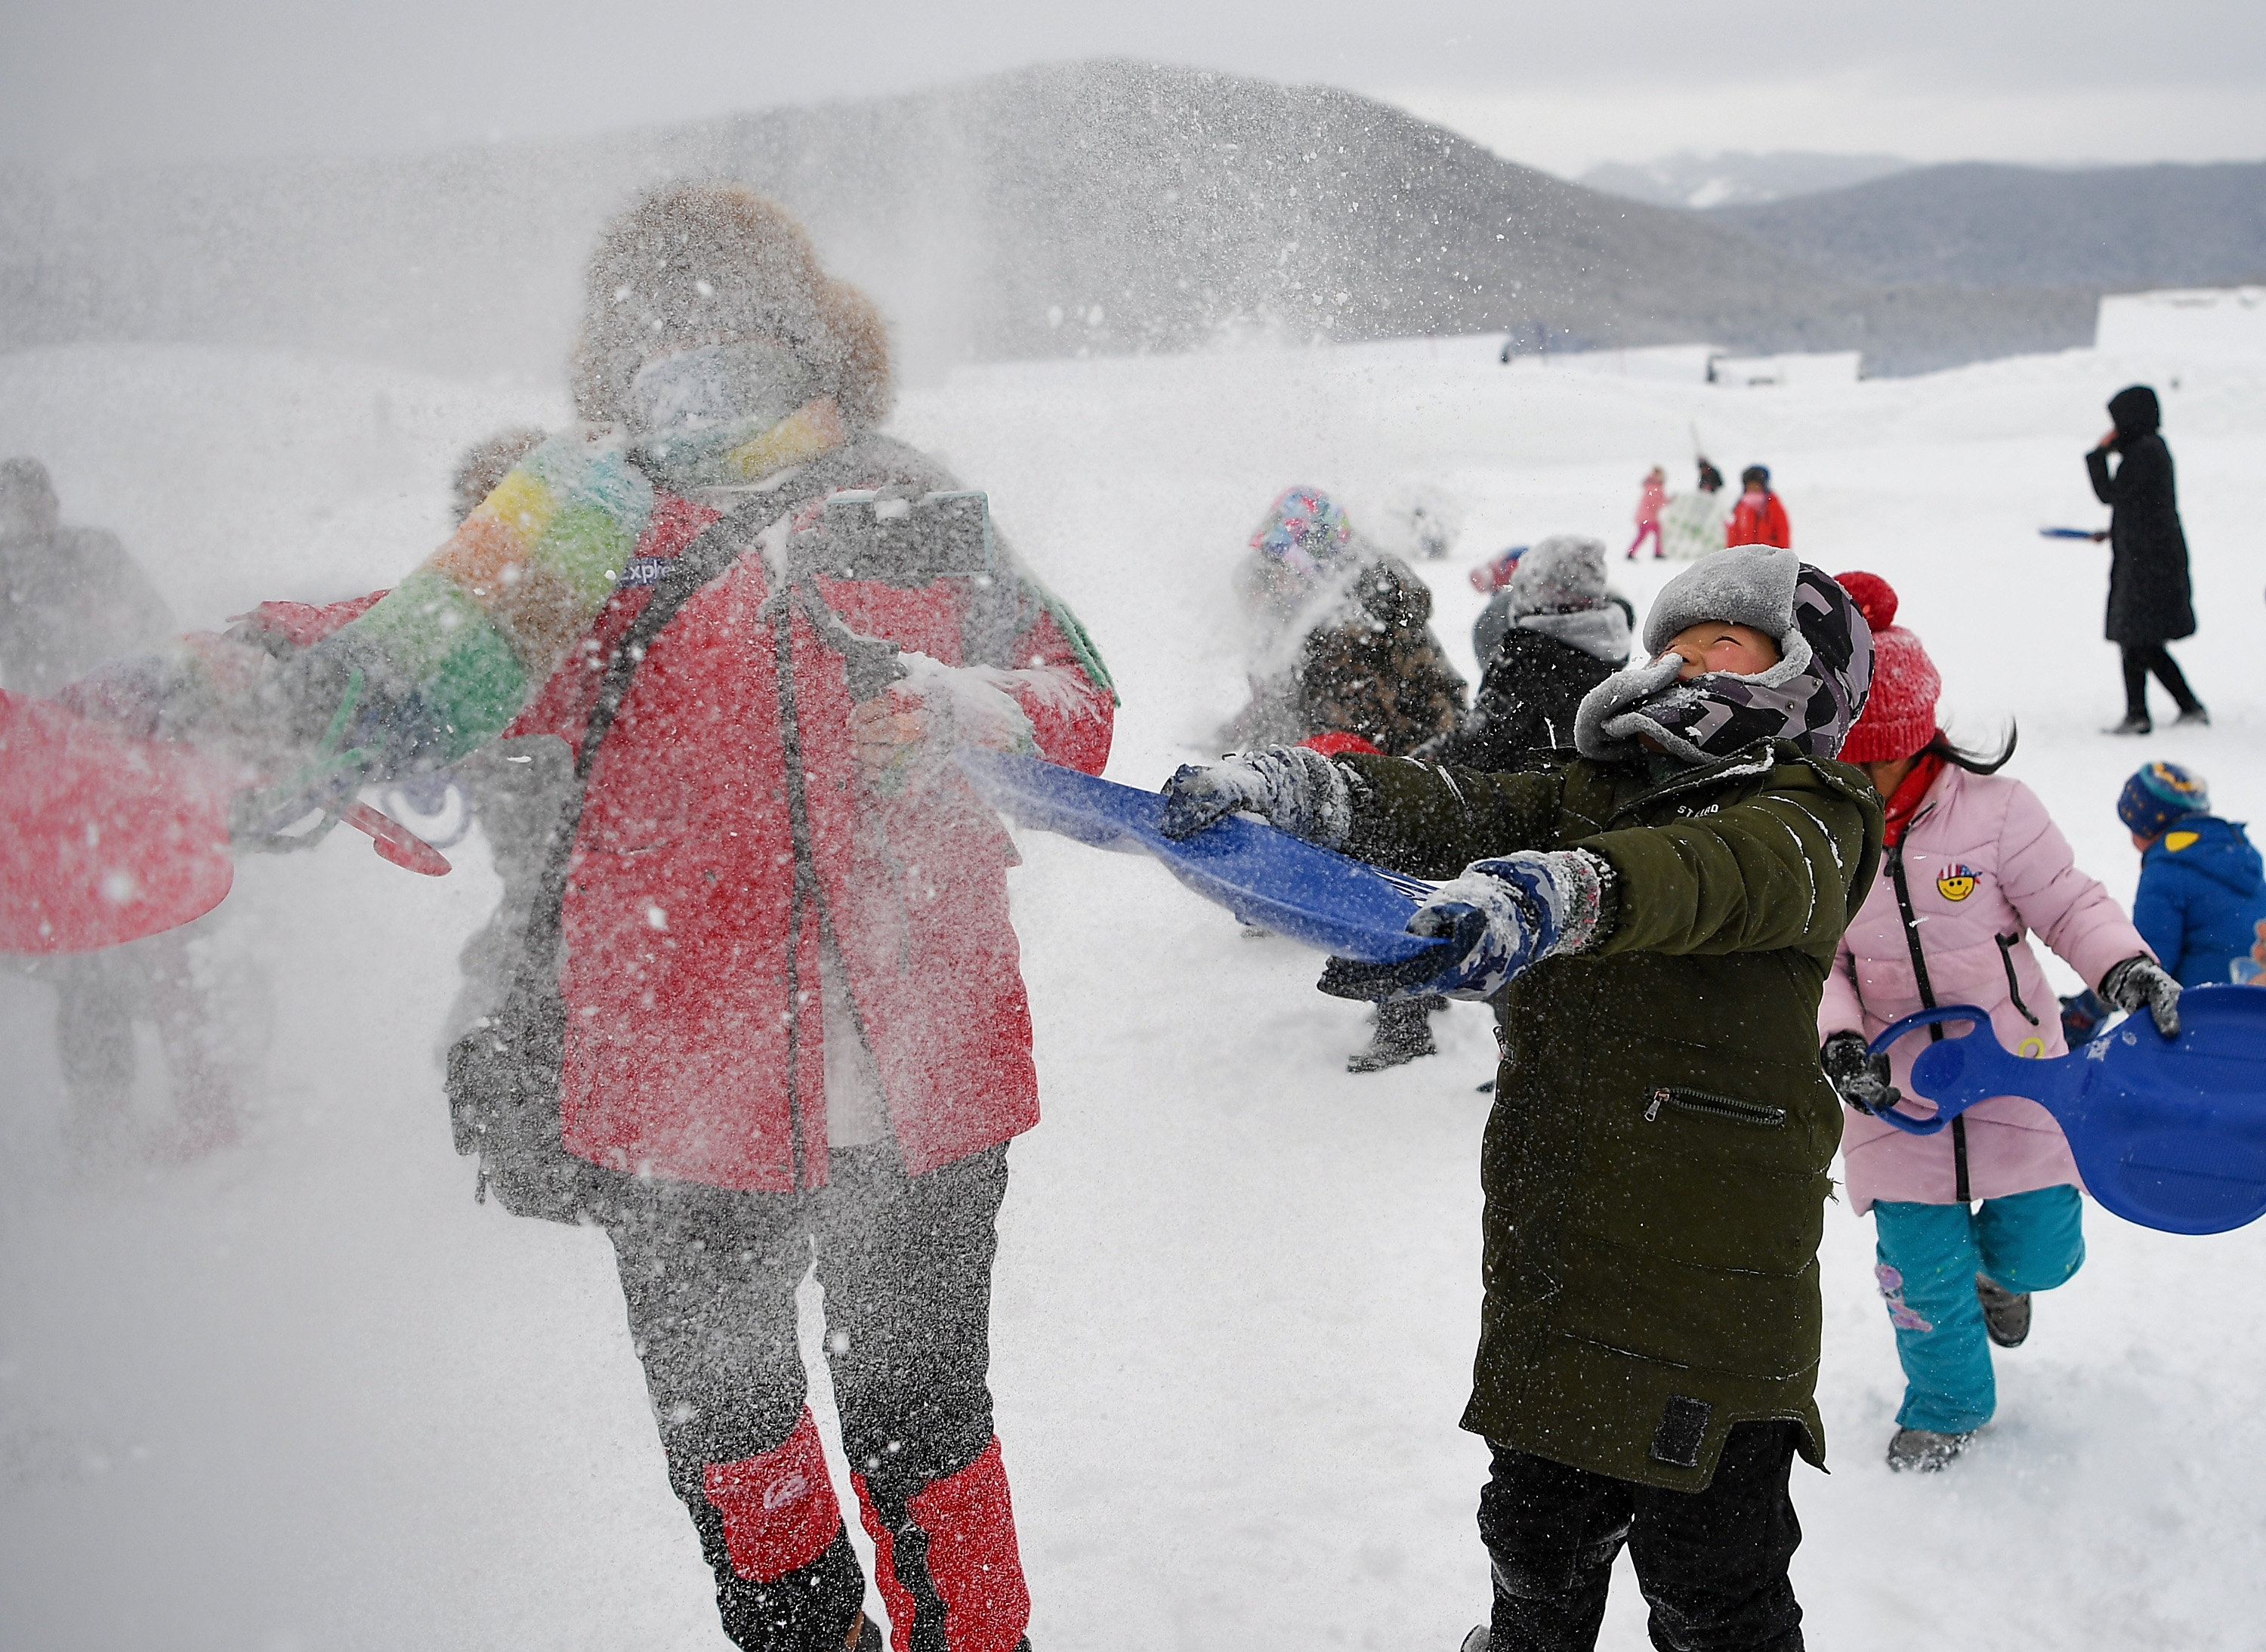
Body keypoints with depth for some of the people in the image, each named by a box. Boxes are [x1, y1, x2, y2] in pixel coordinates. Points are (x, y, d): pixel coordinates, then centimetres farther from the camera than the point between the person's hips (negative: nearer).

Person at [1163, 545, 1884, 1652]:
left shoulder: (1807, 819, -3)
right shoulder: (1589, 795, 15)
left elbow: (1725, 872, -26)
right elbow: (1458, 815, -4)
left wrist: (1564, 893, -47)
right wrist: (1295, 786, -24)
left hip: (1709, 1278, -5)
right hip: (1545, 1262, 5)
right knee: (1537, 1554, 17)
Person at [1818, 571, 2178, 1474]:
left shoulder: (1991, 807, -13)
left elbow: (2067, 902, -6)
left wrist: (2128, 966, -23)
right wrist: (1838, 1039, -17)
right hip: (1893, 1078, 1)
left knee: (2043, 1246, 2)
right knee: (1919, 1260, 1)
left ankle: (1999, 1269, 41)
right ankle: (1948, 1403, 27)